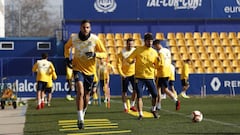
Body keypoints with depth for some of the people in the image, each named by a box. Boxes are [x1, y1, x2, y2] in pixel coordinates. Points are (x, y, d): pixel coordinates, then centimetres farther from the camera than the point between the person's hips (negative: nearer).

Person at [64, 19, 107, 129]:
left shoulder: (95, 39, -11)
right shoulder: (73, 38, -7)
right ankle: (80, 120, -22)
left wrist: (94, 54, -25)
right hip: (78, 68, -1)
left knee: (86, 95, 13)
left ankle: (82, 115, 40)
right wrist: (67, 57, 1)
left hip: (90, 70, 2)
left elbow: (104, 54, -6)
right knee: (80, 92, -22)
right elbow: (67, 46, 15)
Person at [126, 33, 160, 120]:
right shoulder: (138, 50, 0)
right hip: (139, 77, -2)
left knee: (155, 94, -1)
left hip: (150, 77, 2)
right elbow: (128, 59, 1)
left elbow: (156, 66, 13)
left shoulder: (154, 52, 8)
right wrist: (132, 61, -21)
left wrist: (158, 61, -8)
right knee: (139, 96, -7)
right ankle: (140, 114, 0)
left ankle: (153, 110, 24)